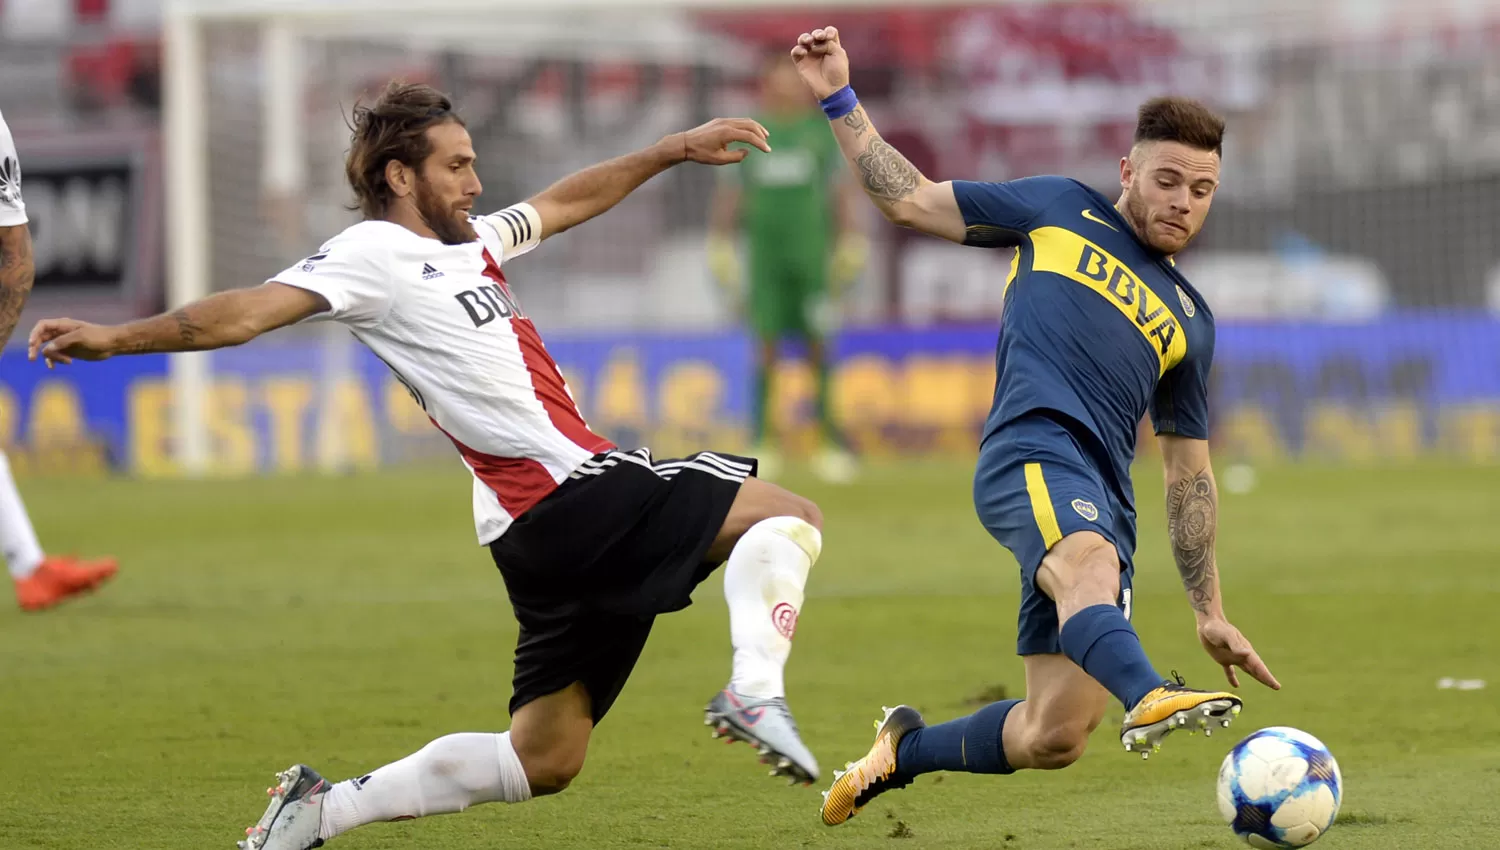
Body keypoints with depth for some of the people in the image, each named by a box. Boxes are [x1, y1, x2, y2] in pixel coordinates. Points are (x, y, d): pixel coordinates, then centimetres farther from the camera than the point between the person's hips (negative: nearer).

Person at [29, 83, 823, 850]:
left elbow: (567, 201, 36)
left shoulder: (467, 243, 20)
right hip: (569, 492, -9)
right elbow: (252, 310, -17)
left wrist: (675, 149, 38)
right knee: (787, 515, -10)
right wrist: (120, 338, -28)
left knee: (541, 761, 10)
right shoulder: (376, 255, -7)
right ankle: (754, 690, -31)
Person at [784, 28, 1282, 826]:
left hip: (1102, 503, 5)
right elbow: (910, 198, 21)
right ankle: (1149, 696, -67)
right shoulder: (1059, 210, 19)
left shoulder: (1188, 320, 28)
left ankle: (907, 746, 21)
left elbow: (1189, 474, 29)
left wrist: (1210, 612, 24)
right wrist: (840, 101, 14)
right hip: (1032, 451, -4)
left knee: (1054, 738, -6)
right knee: (1091, 567, -38)